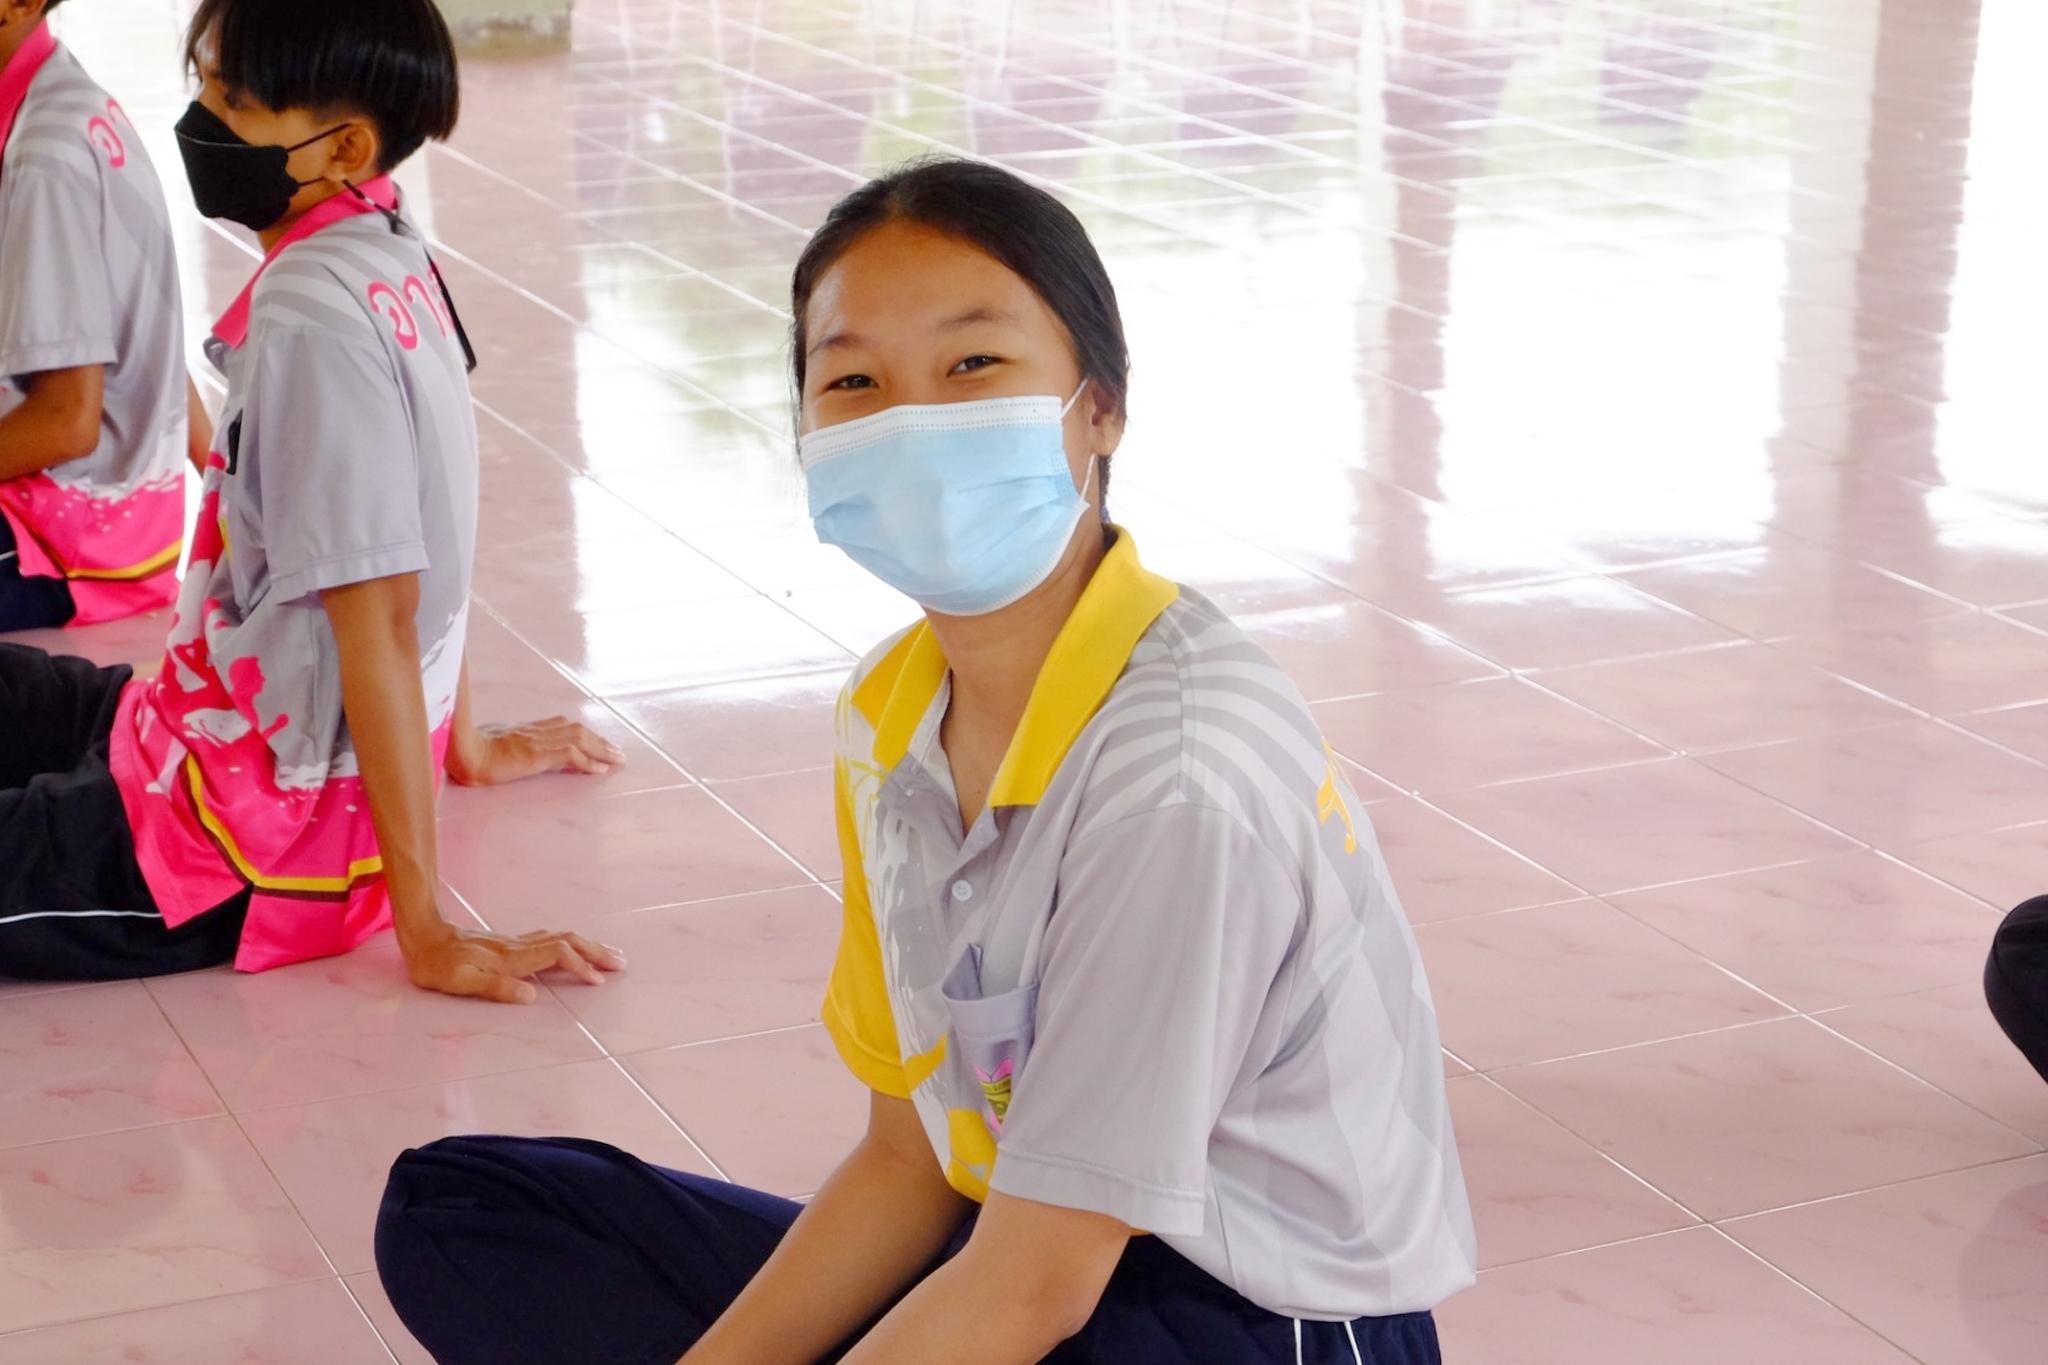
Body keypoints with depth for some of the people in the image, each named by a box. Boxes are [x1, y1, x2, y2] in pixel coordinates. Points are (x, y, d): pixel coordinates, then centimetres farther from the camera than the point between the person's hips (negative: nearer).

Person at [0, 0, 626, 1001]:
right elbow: (422, 532, 11)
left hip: (260, 836, -9)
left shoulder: (309, 315, -24)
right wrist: (461, 743, 21)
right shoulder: (386, 258, 1)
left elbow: (380, 616, -24)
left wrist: (426, 931, -22)